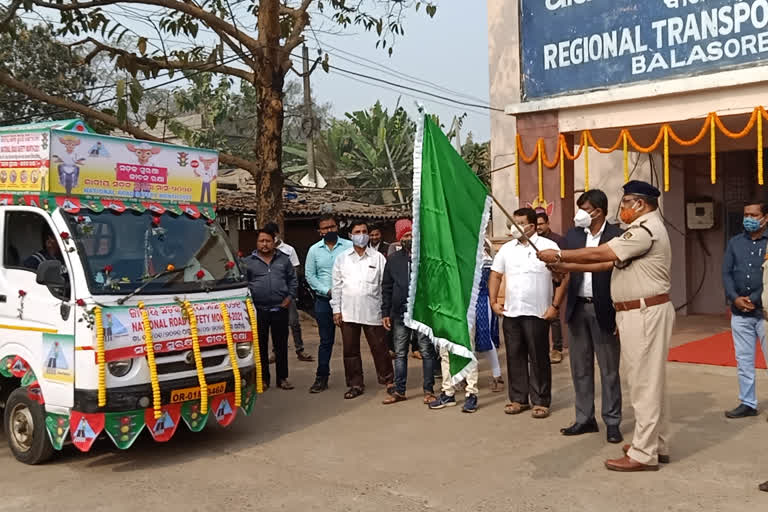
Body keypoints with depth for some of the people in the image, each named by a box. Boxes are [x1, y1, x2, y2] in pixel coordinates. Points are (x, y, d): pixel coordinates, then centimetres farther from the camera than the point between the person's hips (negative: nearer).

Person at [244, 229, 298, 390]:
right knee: (260, 346, 5)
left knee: (281, 345, 6)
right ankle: (263, 378, 15)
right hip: (258, 310, -1)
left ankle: (282, 378, 16)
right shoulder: (248, 262, 6)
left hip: (280, 309, 1)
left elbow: (293, 280, 13)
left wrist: (289, 297, 1)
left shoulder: (283, 259, 10)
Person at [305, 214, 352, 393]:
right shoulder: (314, 250, 7)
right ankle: (321, 378, 12)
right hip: (324, 300, 2)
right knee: (326, 340, 6)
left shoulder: (349, 246, 0)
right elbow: (310, 275, 6)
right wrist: (327, 290, -6)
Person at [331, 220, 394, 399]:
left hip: (372, 311, -2)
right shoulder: (342, 258, 9)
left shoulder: (378, 257, 4)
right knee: (350, 350, 7)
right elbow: (337, 285, 9)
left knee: (379, 348, 1)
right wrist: (336, 309, 4)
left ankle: (388, 380, 16)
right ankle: (355, 384, 18)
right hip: (348, 312, 2)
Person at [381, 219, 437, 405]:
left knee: (427, 351, 3)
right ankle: (399, 391, 17)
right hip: (400, 314, 3)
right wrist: (385, 312, 7)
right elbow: (386, 288, 12)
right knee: (400, 353, 9)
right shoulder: (393, 260, 10)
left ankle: (429, 390, 13)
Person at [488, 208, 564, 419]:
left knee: (539, 358, 2)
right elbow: (495, 275, 16)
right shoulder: (506, 249, 11)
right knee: (514, 356, 9)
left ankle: (541, 401, 11)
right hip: (510, 313, 5)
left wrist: (555, 306, -11)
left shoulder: (548, 247, -5)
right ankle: (519, 398, 20)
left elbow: (563, 276, -7)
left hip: (537, 313, -5)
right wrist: (494, 301, 6)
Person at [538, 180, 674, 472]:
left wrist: (559, 255, -11)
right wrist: (565, 266, 9)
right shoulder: (644, 229, 18)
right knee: (650, 381, 16)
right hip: (639, 313, 11)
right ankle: (656, 445, 26)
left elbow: (599, 254, -20)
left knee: (644, 382, -5)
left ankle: (643, 454, 2)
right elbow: (610, 262, 15)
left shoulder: (646, 230, -17)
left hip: (645, 314, -11)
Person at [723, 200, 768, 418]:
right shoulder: (735, 242, 11)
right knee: (744, 361, 10)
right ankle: (747, 404, 19)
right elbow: (726, 273, 7)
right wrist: (735, 298, -8)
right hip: (740, 313, 4)